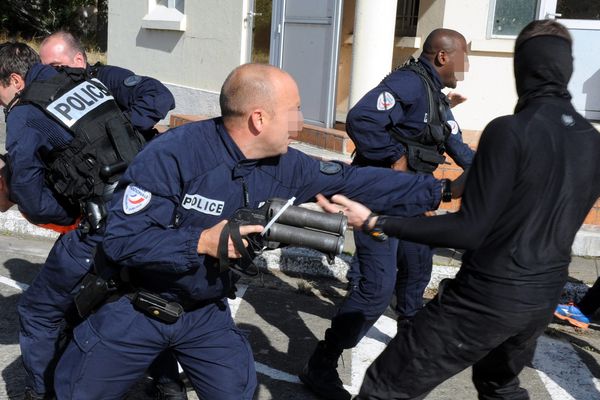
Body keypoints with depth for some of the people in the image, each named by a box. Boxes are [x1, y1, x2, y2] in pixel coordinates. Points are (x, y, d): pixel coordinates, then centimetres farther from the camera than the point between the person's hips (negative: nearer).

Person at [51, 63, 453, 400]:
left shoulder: (283, 165, -9)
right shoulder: (172, 154, -28)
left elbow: (355, 182, -3)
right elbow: (121, 240, -28)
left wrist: (435, 190, -2)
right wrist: (201, 242, -35)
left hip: (206, 312, 5)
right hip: (137, 306, -4)